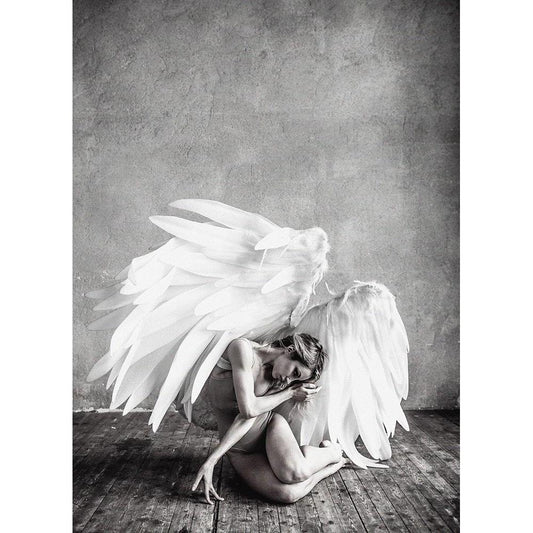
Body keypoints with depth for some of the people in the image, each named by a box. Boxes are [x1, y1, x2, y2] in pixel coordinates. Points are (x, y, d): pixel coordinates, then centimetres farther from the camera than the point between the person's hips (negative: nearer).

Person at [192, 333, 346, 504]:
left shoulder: (278, 381, -8)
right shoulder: (242, 348, -21)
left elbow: (246, 418, -19)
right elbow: (248, 409, -26)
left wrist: (212, 460, -26)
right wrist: (289, 394, -14)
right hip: (238, 450, -2)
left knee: (294, 473, -32)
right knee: (288, 493, -28)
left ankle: (332, 452, 0)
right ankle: (333, 466, 1)